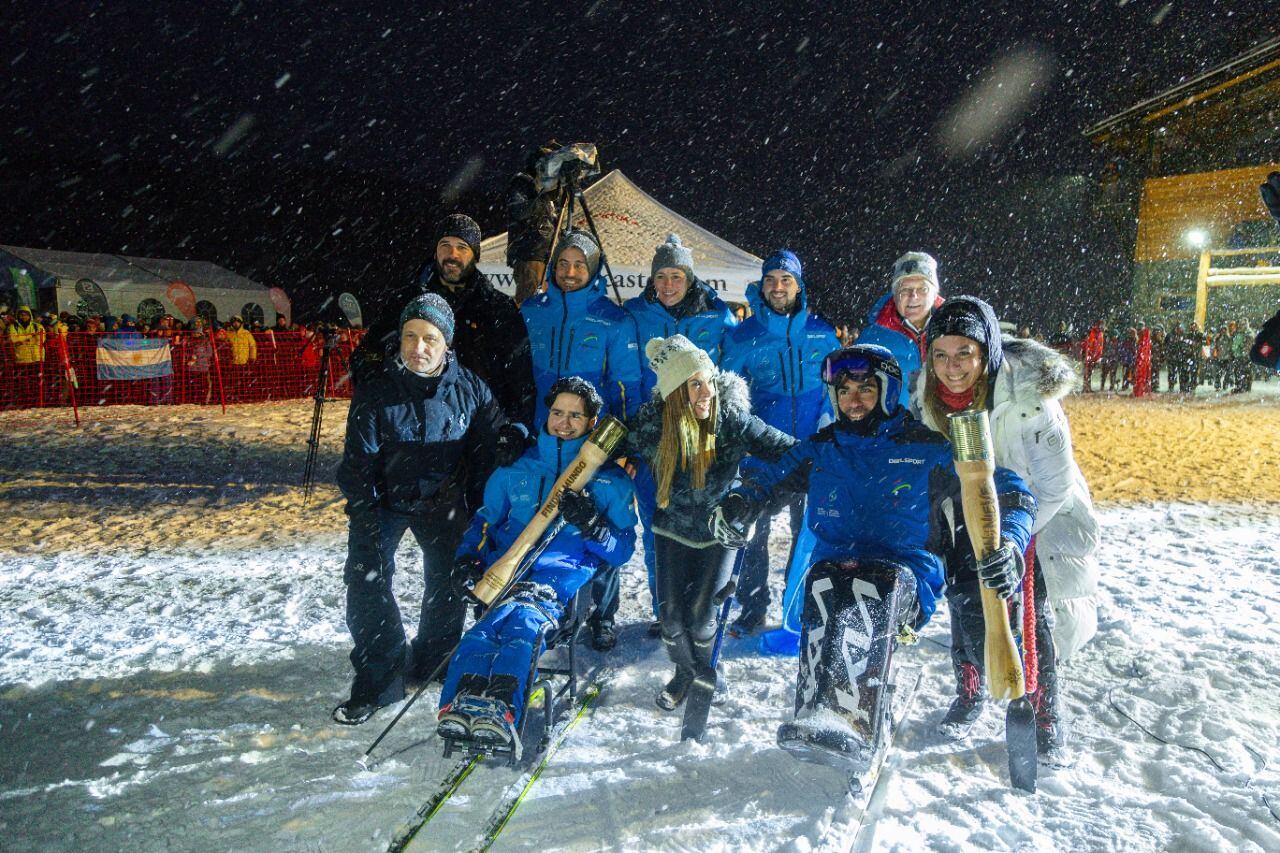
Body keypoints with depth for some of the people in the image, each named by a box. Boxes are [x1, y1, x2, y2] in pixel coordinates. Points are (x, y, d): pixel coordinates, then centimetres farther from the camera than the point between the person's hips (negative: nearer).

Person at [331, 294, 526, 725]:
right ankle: (379, 678, -1)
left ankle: (431, 661, 29)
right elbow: (359, 464, -14)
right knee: (367, 581, -15)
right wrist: (365, 521, -21)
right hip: (385, 500, -1)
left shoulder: (470, 388, -12)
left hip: (443, 501, 2)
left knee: (449, 583, 4)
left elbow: (494, 441, 0)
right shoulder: (375, 391, -16)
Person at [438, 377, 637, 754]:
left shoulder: (610, 480, 18)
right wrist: (468, 556, 6)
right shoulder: (516, 468, 25)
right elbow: (485, 519, 28)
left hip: (566, 569, -2)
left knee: (524, 612, -37)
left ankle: (500, 710, -56)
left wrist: (590, 524, -6)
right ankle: (463, 700, -54)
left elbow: (622, 549, 15)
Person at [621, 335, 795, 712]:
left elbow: (789, 451, -19)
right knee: (670, 613, 2)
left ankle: (705, 670, 32)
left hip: (719, 530, -1)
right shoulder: (650, 422, -17)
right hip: (673, 529, 2)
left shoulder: (732, 419, -21)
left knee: (698, 614, -3)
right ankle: (683, 671, 35)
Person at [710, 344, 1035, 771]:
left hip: (907, 579, -2)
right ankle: (817, 720, -49)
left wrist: (1007, 546, -19)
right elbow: (771, 476, 24)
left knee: (872, 587, -38)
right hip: (833, 566, 3)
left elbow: (1010, 493, 3)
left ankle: (846, 722, -55)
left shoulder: (927, 449, 4)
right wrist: (740, 502, -1)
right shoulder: (822, 448, 15)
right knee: (822, 581, -35)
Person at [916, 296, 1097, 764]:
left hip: (1035, 510, -3)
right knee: (966, 599, -3)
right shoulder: (930, 394, -16)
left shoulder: (1027, 393, -31)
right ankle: (969, 694, 20)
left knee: (1033, 608, -7)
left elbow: (1056, 483, -25)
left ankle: (1044, 711, 13)